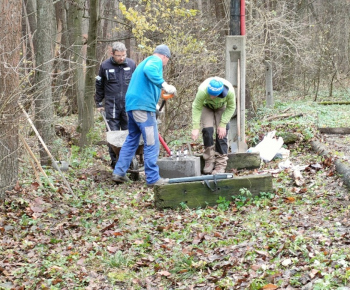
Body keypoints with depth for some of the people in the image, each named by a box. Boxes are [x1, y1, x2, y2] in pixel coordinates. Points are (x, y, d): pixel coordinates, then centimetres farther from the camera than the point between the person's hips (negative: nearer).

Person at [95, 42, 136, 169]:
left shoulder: (131, 64, 3)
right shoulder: (105, 66, 0)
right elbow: (99, 85, 11)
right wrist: (99, 103, 11)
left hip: (129, 105, 1)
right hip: (111, 105, -1)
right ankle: (115, 162, 7)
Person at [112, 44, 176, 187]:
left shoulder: (145, 61, 27)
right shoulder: (156, 61, -3)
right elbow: (149, 70, -27)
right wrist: (164, 84, -32)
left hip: (131, 104, 10)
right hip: (144, 106, -10)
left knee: (131, 140, 18)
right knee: (151, 143, -5)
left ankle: (119, 172, 19)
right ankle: (153, 178, -4)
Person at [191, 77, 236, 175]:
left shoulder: (230, 91, -38)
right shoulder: (202, 91, -42)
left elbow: (231, 107, -20)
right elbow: (196, 108, -30)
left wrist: (223, 124, -22)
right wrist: (195, 128, -32)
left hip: (221, 108, 1)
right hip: (206, 107, -1)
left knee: (222, 133, -12)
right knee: (208, 130, -19)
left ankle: (221, 164, -8)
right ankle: (209, 161, -6)